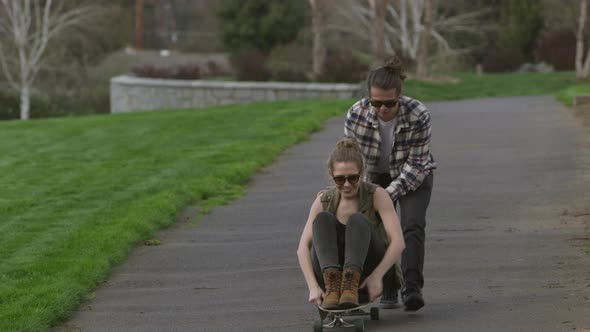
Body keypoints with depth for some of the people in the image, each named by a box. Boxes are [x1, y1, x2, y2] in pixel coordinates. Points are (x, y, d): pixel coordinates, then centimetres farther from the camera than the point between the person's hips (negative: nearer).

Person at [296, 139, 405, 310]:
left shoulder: (377, 195, -8)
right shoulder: (324, 200, -1)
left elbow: (398, 242, -18)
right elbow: (303, 248, -9)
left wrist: (377, 276, -32)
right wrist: (313, 286, -26)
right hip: (330, 273, 2)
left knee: (357, 220, -28)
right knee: (323, 219, -24)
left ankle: (350, 285, -51)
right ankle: (334, 284, -45)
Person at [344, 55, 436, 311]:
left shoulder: (419, 115, -30)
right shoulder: (356, 115, -25)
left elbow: (416, 165, -24)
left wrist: (390, 193, -30)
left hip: (413, 175, -2)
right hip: (377, 176, 2)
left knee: (412, 225, -21)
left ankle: (412, 288, -27)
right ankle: (388, 289, 5)